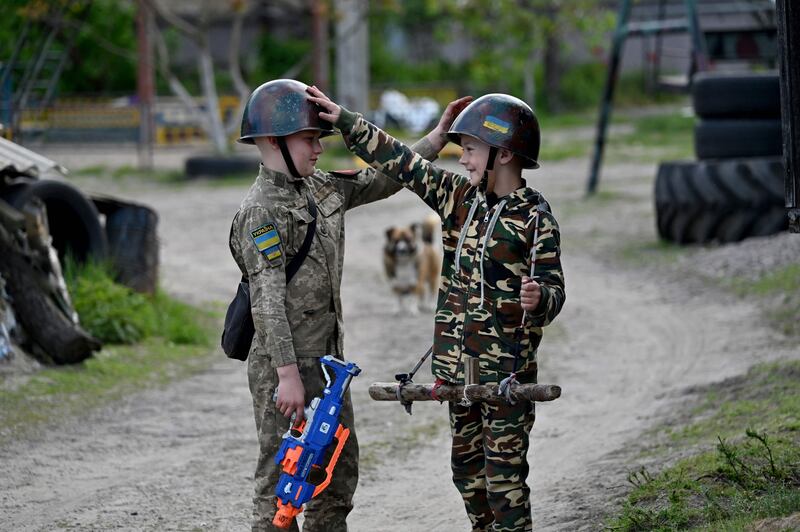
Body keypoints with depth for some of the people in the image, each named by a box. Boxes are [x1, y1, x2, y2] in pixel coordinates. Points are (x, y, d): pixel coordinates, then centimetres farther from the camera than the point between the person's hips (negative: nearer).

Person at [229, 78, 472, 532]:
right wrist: (288, 375, -25)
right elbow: (268, 301, -21)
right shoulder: (262, 211, -16)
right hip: (284, 363, -9)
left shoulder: (321, 188, 9)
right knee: (283, 476, -3)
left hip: (327, 359, 9)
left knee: (341, 466, 16)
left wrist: (438, 137, 13)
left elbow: (383, 181, 21)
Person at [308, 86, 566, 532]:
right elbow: (402, 162, 10)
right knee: (467, 465, 15)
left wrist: (538, 299, -35)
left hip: (507, 369, -7)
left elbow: (554, 291, -11)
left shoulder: (536, 219, -11)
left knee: (505, 471, -6)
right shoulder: (460, 197, 7)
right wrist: (343, 120, 8)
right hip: (458, 362, 7)